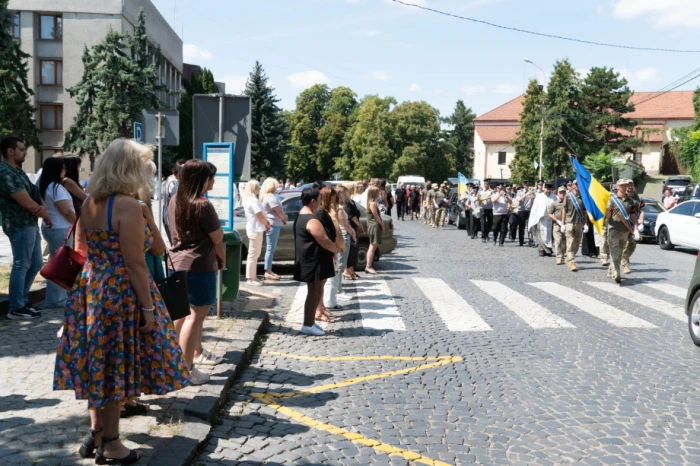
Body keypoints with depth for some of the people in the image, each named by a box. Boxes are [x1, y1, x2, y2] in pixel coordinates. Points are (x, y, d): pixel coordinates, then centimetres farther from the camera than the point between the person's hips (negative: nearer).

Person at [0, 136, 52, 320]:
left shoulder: (17, 170, 14)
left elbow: (33, 195, 15)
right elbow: (28, 204, -19)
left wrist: (42, 208, -8)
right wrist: (45, 214, -2)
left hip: (30, 224, 10)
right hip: (20, 226, -10)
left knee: (36, 263, 16)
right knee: (21, 265, -2)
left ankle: (22, 300, 27)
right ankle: (16, 308, 9)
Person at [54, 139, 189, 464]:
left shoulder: (89, 203, 6)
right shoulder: (127, 206, -18)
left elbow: (80, 254, 12)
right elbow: (135, 264, -19)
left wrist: (89, 284, 21)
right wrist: (148, 308, -14)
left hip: (89, 291, 8)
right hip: (119, 294, -8)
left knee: (97, 365, 18)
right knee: (113, 368, 5)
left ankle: (96, 432, 32)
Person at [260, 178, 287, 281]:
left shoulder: (266, 196, 16)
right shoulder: (271, 197, -15)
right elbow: (279, 212, -15)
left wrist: (283, 218, 5)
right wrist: (285, 219, 3)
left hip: (272, 224, 11)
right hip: (273, 225, -11)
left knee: (270, 249, 13)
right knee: (270, 248, -8)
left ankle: (269, 271, 18)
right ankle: (268, 273, -5)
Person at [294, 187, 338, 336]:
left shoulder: (300, 217, 13)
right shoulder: (312, 221, -21)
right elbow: (325, 242, -22)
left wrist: (331, 248, 14)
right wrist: (335, 249, -3)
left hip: (307, 261, 11)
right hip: (314, 262, -11)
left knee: (316, 292, 18)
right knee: (314, 293, -2)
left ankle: (310, 321, 25)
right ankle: (308, 325, 6)